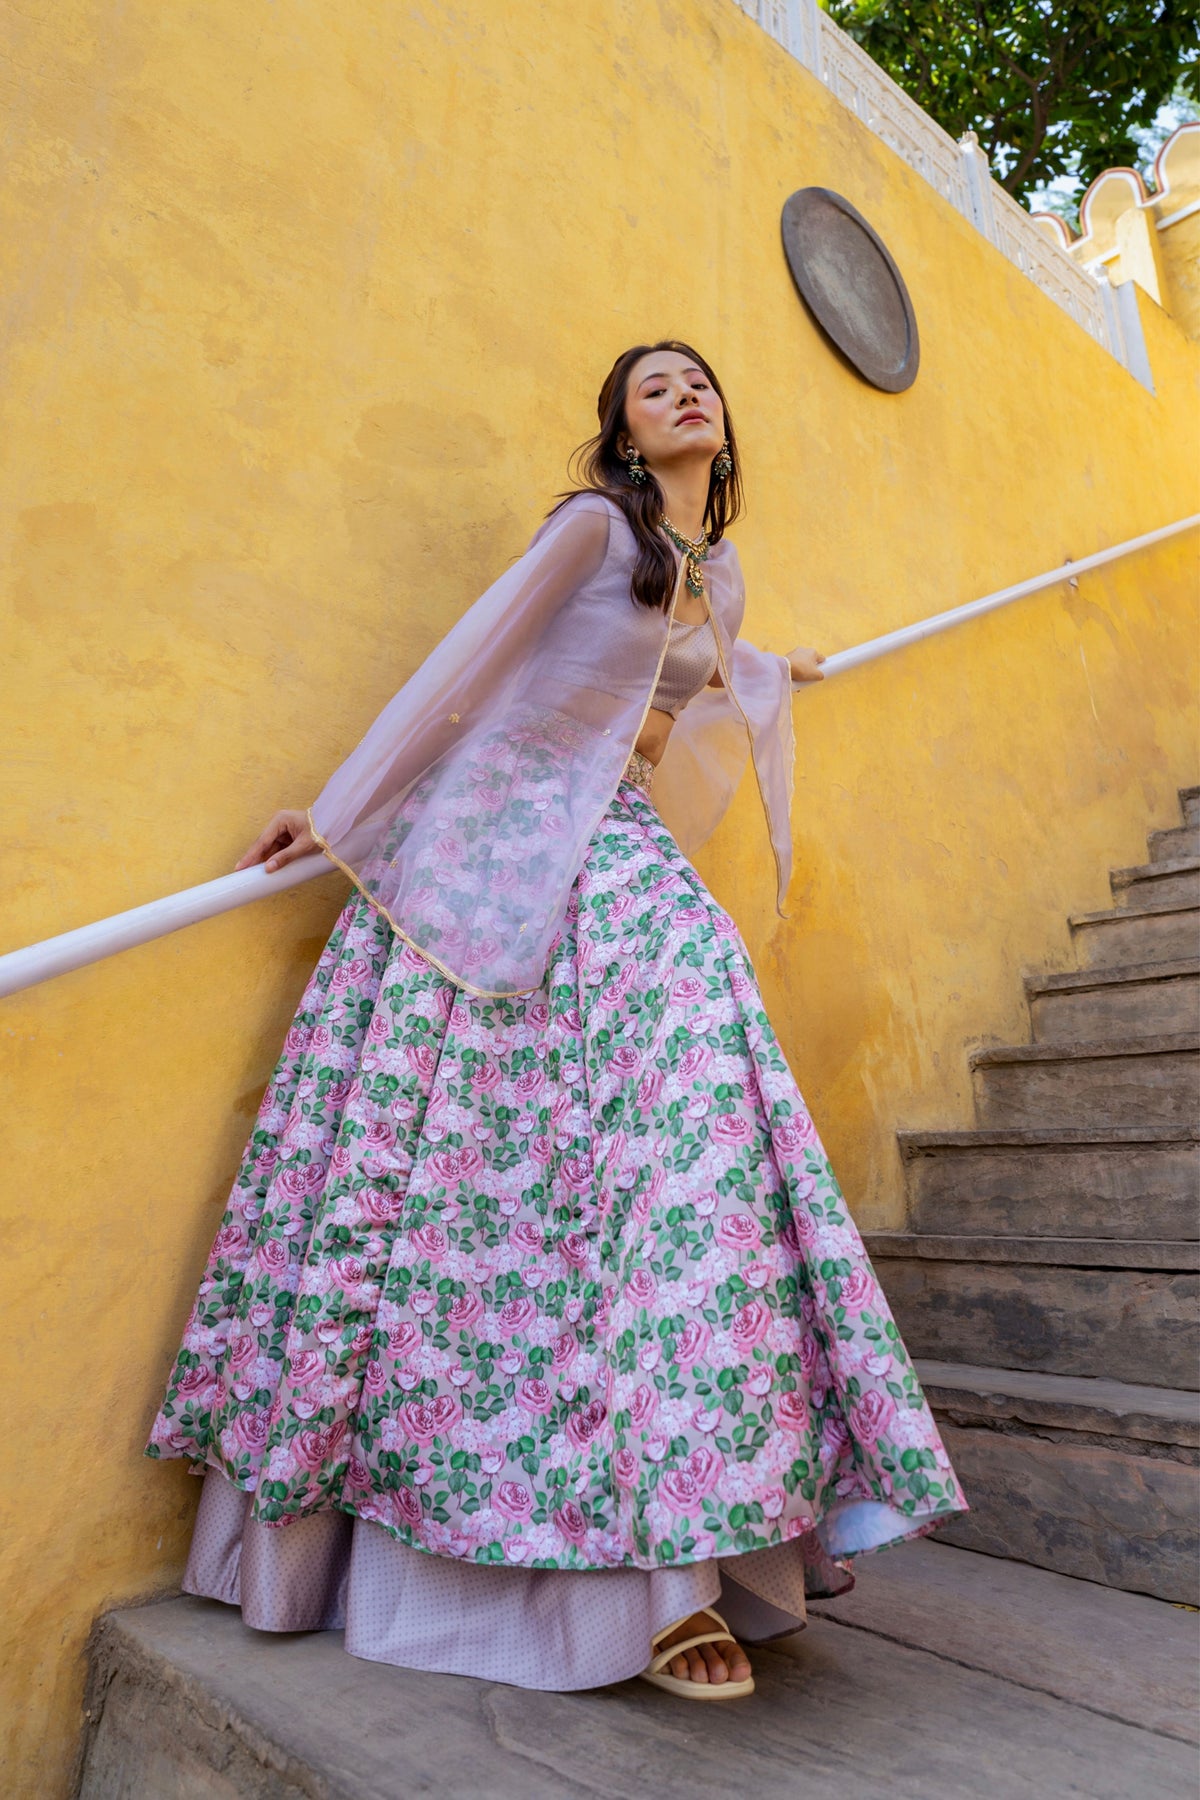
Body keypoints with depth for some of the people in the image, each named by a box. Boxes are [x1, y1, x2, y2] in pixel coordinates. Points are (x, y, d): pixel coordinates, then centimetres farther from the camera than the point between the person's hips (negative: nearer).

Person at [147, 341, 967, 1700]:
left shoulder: (719, 575, 22)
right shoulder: (593, 521, 5)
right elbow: (467, 659, -1)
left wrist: (774, 675, 61)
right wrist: (342, 811, -4)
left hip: (618, 862, 5)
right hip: (493, 842, -4)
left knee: (684, 1138, -11)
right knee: (432, 1161, -11)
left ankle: (673, 1556, -2)